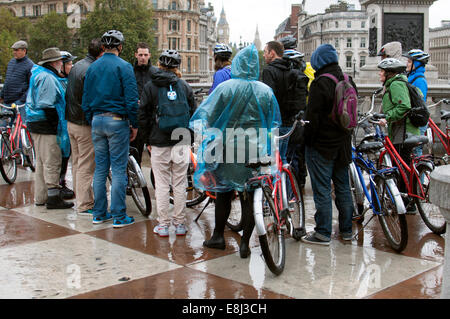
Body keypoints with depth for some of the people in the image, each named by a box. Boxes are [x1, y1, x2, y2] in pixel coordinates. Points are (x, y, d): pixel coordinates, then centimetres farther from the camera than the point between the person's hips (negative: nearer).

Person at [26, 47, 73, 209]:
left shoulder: (38, 74, 18)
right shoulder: (48, 78, -15)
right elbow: (47, 106, -21)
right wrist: (56, 125, -17)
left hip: (36, 123, 11)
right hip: (45, 125, -11)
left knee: (42, 162, 16)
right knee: (52, 162, -7)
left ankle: (41, 197, 23)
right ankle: (53, 198, -3)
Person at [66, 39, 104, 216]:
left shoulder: (76, 66, 12)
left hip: (71, 121, 10)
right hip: (85, 125, -10)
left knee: (77, 163, 16)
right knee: (86, 166, -3)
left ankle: (81, 198, 27)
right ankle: (85, 205, 3)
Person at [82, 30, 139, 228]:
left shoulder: (92, 67, 10)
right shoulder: (124, 66, -7)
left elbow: (85, 100, 11)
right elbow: (131, 99, -11)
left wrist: (91, 121, 18)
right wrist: (134, 125, -3)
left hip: (97, 121, 6)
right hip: (117, 121, -5)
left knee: (100, 168, 12)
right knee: (118, 169, -2)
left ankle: (99, 214, 18)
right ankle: (119, 217, 1)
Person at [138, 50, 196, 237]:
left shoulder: (150, 86, 1)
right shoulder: (184, 86, 5)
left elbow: (143, 116, 0)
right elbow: (193, 113, 7)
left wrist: (148, 140, 9)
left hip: (159, 142, -1)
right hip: (181, 141, 1)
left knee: (161, 184, 4)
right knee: (179, 184, 7)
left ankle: (163, 225, 7)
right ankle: (180, 224, 13)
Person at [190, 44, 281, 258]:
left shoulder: (226, 87, -8)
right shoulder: (266, 91, -1)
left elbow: (205, 114, -7)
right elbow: (274, 124, 7)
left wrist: (205, 134, 5)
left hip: (227, 149, -1)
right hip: (255, 153, 1)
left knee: (224, 194, 14)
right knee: (249, 197, 6)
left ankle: (218, 236, 25)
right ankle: (245, 244, 9)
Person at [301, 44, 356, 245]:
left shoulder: (320, 83, -17)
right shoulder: (348, 81, 9)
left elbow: (313, 116, -18)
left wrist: (307, 139, -7)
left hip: (321, 145, -8)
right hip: (343, 144, 8)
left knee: (322, 189, -1)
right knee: (343, 187, 14)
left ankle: (323, 233, 5)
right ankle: (346, 230, 23)